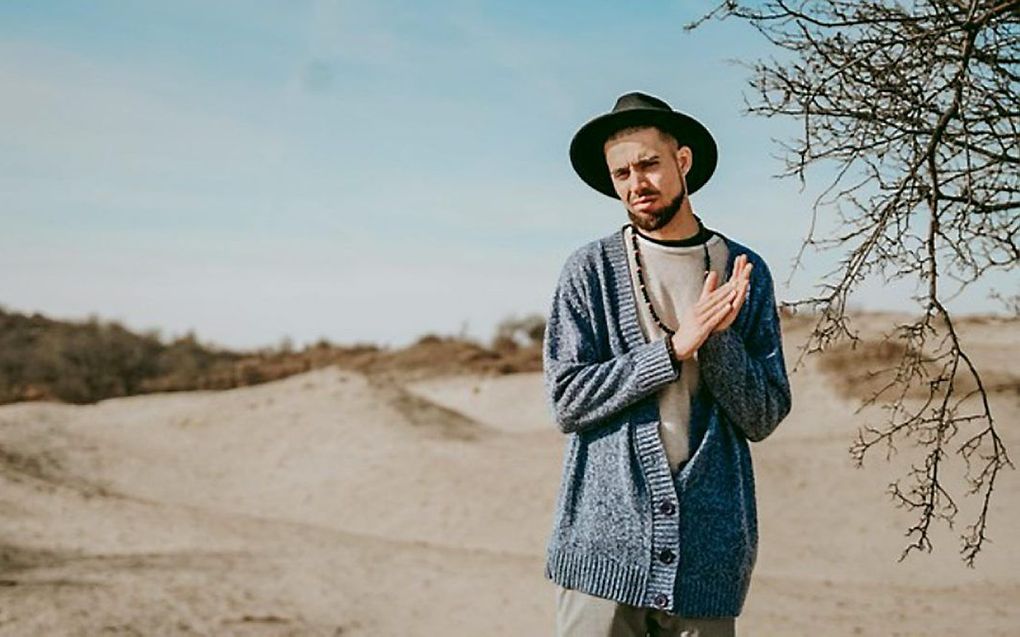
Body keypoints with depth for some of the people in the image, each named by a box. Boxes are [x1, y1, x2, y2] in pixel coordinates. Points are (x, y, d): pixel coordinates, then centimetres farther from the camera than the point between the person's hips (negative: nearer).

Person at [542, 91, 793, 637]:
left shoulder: (745, 272, 7)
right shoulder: (590, 270, 2)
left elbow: (763, 418, 5)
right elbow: (566, 400, -6)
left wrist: (719, 337, -12)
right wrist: (676, 348, -13)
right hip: (603, 542, -1)